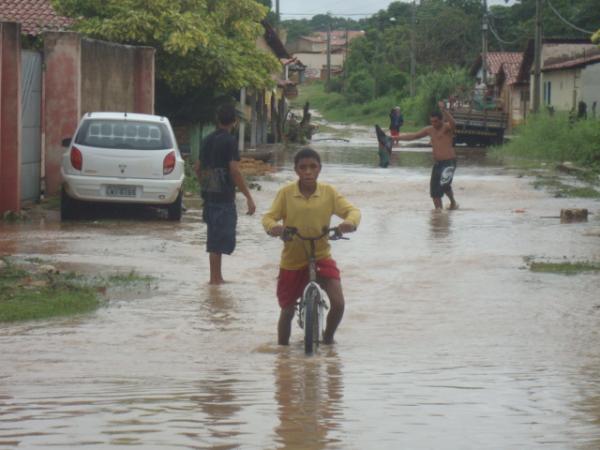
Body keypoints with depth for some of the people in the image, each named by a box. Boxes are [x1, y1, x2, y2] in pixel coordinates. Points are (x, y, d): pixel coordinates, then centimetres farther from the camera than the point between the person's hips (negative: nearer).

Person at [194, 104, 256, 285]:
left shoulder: (208, 139, 10)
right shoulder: (229, 141, -13)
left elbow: (198, 167, 17)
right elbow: (234, 171, -19)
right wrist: (248, 197, -18)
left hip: (209, 194, 8)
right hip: (224, 196, -8)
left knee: (215, 237, 14)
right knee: (220, 238, -4)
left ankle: (217, 277, 19)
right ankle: (215, 278, -4)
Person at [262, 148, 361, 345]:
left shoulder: (328, 192, -3)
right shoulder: (286, 193, -5)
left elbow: (352, 210, -6)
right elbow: (269, 216, -9)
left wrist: (350, 222, -29)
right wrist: (272, 227, -33)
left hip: (321, 257, 0)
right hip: (292, 260, 0)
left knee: (338, 303, -15)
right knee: (287, 310, 5)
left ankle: (328, 338, 11)